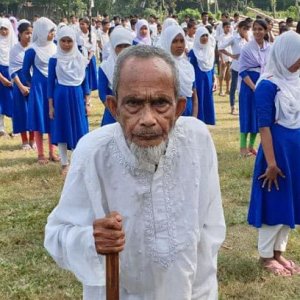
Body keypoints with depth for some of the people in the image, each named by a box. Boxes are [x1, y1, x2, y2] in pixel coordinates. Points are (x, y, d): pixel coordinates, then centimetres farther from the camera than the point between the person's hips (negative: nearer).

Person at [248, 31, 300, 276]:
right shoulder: (268, 86, -16)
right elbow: (265, 127, -17)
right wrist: (271, 163, -18)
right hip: (278, 149, -7)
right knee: (275, 203, 4)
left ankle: (278, 251, 29)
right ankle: (266, 256, 20)